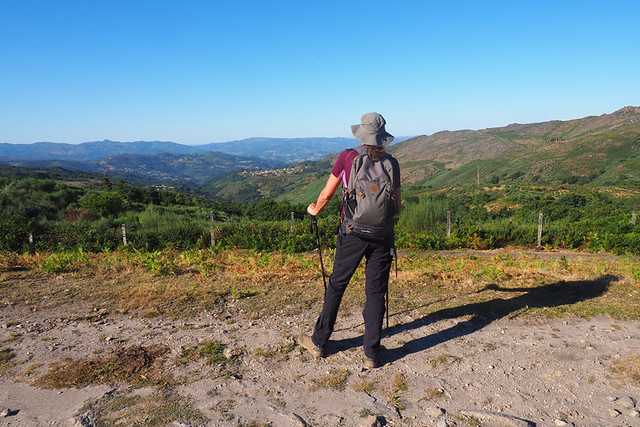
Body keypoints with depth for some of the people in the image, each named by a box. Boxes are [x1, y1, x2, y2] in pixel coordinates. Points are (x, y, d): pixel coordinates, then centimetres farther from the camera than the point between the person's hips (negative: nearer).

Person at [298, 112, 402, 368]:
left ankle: (318, 343, 26)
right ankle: (371, 354, 15)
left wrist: (315, 210, 22)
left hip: (353, 232, -1)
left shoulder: (348, 157, -2)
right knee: (376, 292, 9)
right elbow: (397, 206, 6)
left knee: (337, 285, 12)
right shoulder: (391, 163, 4)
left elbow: (327, 195, 2)